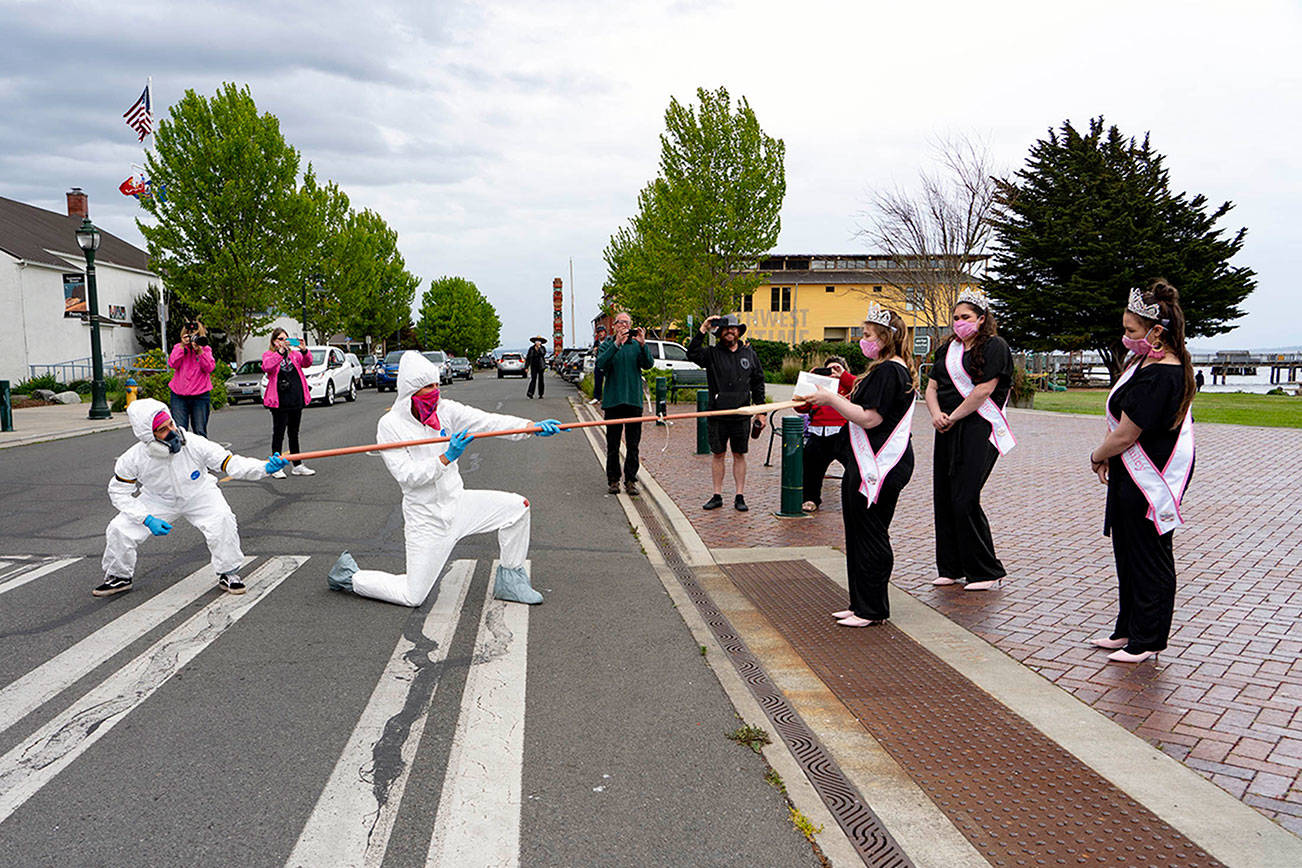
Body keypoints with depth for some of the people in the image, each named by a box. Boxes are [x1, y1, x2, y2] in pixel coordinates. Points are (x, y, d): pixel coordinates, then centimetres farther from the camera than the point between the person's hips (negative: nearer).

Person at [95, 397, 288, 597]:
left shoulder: (194, 444, -29)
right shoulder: (132, 459, -24)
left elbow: (231, 464, -29)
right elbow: (119, 492, -10)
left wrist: (264, 468, -46)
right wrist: (147, 519, -22)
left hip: (199, 496, -1)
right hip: (157, 500, 2)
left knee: (222, 520, -28)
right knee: (118, 530, -12)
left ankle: (228, 574, -6)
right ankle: (119, 577, 18)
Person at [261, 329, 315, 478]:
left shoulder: (294, 354, 12)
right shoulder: (268, 355, 0)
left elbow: (307, 363, -2)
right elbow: (266, 367, -20)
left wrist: (304, 350, -20)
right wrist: (280, 352, -28)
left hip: (296, 400, 4)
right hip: (279, 402, -4)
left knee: (294, 433, 13)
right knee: (278, 433, 1)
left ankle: (298, 466, 19)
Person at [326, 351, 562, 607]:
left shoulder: (445, 410, -3)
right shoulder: (390, 425, -15)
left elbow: (487, 421, -13)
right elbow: (407, 475, -21)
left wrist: (531, 426, -26)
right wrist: (446, 458, -33)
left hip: (457, 502, 6)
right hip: (426, 518, -5)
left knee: (516, 506, -4)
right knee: (412, 596, -3)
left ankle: (509, 581, 11)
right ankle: (350, 576, 21)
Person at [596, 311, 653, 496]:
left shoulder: (637, 344, 8)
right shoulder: (608, 344, 5)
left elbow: (648, 364, -7)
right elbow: (601, 364, -13)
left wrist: (643, 344, -22)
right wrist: (617, 344, -24)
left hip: (634, 399, 1)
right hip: (613, 400, -1)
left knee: (633, 444, 2)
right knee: (612, 444, 4)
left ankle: (631, 480, 9)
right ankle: (613, 479, 14)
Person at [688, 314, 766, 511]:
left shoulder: (749, 354, 8)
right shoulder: (712, 354, 2)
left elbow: (758, 383, 12)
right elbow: (692, 353, -17)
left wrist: (761, 412, 8)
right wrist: (703, 330, -20)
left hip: (742, 415, 1)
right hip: (718, 414, -1)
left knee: (739, 455, 7)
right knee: (717, 454, 6)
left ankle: (740, 496, 13)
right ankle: (717, 496, 15)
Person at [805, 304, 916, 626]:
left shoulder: (889, 371, -16)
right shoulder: (890, 369, 18)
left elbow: (869, 418, -22)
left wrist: (831, 399, -14)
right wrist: (833, 398, 14)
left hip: (879, 467, -11)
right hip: (868, 465, 11)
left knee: (870, 537, -3)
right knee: (859, 536, 15)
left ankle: (872, 611, 7)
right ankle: (861, 605, 24)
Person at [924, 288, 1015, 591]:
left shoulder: (994, 347, -4)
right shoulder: (947, 349, 17)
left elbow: (984, 389, -14)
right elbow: (932, 387, 15)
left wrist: (953, 417, -10)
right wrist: (936, 414, -4)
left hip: (979, 430, -7)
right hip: (948, 430, 7)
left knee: (965, 501, -11)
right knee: (943, 498, 6)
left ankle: (985, 571, 3)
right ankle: (951, 568, 17)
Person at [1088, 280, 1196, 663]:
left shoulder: (1158, 375, -25)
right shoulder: (1148, 361, 8)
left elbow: (1124, 436, -23)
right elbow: (1120, 419, 15)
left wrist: (1097, 456, -4)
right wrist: (1107, 454, 3)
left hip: (1151, 482, -10)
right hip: (1133, 475, 10)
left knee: (1148, 559, 2)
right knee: (1128, 554, 18)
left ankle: (1146, 641, 16)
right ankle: (1128, 630, 31)